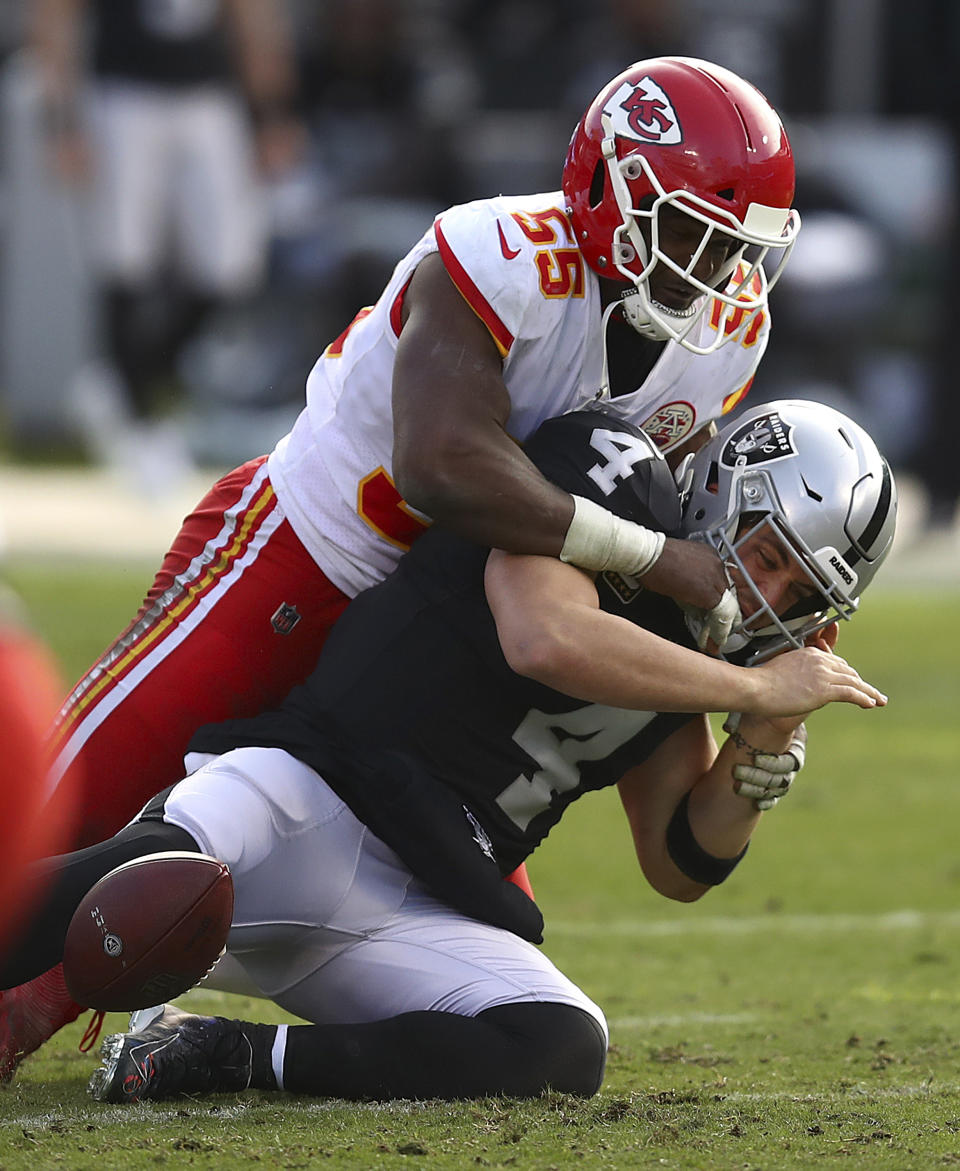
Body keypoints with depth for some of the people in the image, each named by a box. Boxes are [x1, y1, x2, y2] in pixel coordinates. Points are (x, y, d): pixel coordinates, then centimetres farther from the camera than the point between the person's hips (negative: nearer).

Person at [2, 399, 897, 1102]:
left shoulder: (682, 654, 21)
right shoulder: (611, 469, 0)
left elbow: (681, 866, 24)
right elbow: (547, 638, -19)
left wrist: (766, 746, 6)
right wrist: (756, 689, -9)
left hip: (414, 915, 8)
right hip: (304, 800, -7)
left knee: (565, 1051, -22)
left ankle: (227, 1057, -18)